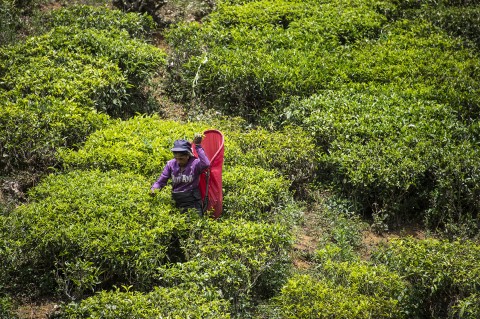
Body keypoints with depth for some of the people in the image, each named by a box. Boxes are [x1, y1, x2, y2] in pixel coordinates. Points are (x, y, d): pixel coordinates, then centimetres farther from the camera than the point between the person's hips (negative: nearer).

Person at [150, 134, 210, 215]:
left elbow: (206, 165, -36)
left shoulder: (195, 163, -13)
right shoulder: (171, 164, -1)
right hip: (177, 202, 4)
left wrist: (198, 146, -33)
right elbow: (161, 181, 2)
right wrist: (154, 188, -20)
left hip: (193, 203, -4)